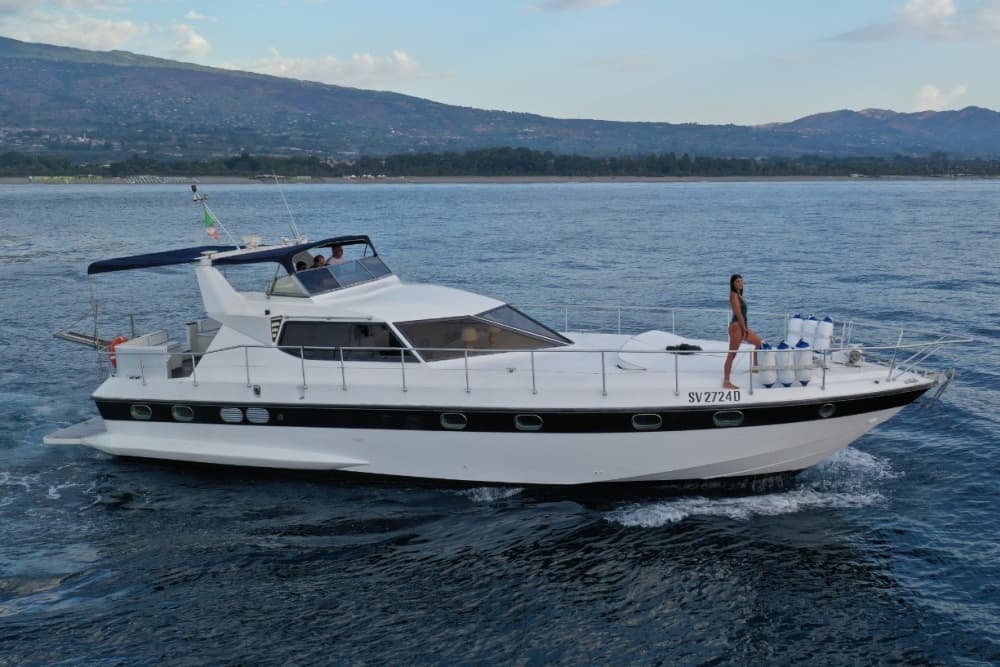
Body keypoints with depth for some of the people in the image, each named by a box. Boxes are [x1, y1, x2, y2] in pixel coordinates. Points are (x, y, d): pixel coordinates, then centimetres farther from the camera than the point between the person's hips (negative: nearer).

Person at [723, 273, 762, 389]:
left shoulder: (738, 295, 14)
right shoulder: (734, 295, -14)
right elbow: (738, 313, -19)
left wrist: (746, 328, 12)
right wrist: (744, 328, -18)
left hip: (742, 326, 10)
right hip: (736, 326, -10)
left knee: (759, 342, 23)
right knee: (732, 355, -7)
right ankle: (726, 382, -5)